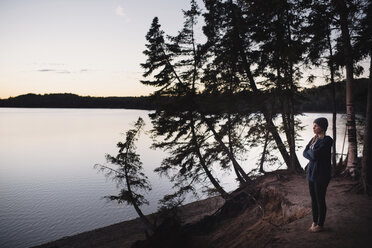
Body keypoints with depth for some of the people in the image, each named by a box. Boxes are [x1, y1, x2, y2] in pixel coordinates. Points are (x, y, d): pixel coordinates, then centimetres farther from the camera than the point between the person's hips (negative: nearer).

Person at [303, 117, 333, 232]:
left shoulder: (327, 141, -16)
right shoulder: (314, 139, 9)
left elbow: (314, 154, -24)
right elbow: (305, 153, 4)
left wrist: (310, 150, -5)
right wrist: (313, 155, -13)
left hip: (321, 174, -7)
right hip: (311, 172, 7)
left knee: (320, 200, 5)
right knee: (313, 199, 15)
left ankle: (320, 224, 20)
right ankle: (314, 221, 30)